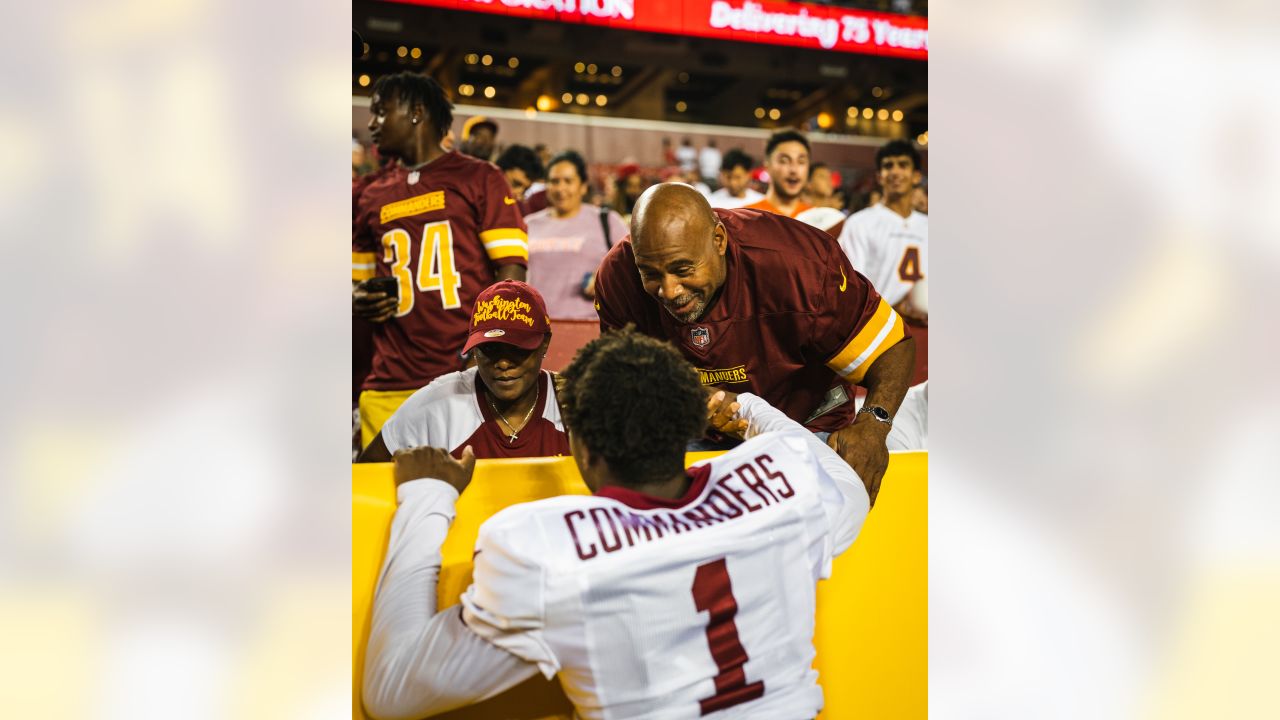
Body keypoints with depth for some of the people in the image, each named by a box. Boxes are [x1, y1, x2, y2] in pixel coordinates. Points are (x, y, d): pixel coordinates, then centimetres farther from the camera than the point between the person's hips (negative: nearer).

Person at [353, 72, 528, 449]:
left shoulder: (479, 178, 5)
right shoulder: (372, 198, 18)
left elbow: (511, 271, -2)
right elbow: (360, 283, 27)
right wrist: (360, 301, 2)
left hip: (470, 378, -4)